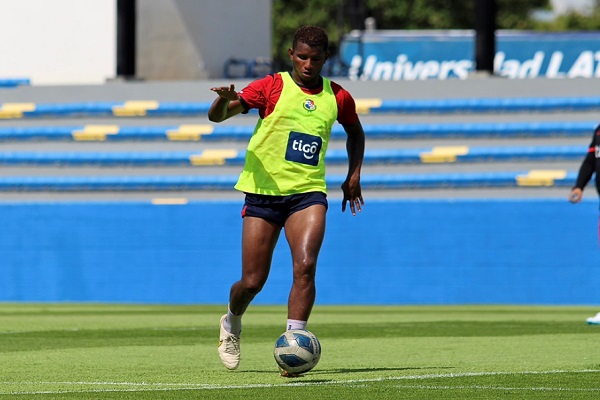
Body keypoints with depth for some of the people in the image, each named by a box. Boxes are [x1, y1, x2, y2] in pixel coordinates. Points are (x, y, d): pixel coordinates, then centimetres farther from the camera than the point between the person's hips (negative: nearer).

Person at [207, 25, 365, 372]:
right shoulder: (272, 87, -3)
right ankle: (232, 324, 33)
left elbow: (355, 131, 30)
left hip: (308, 192, 2)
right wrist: (225, 100, -35)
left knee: (305, 266, -22)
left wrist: (354, 175, 18)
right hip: (264, 190, -2)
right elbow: (217, 116, -11)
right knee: (253, 282, 1)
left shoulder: (338, 98, 8)